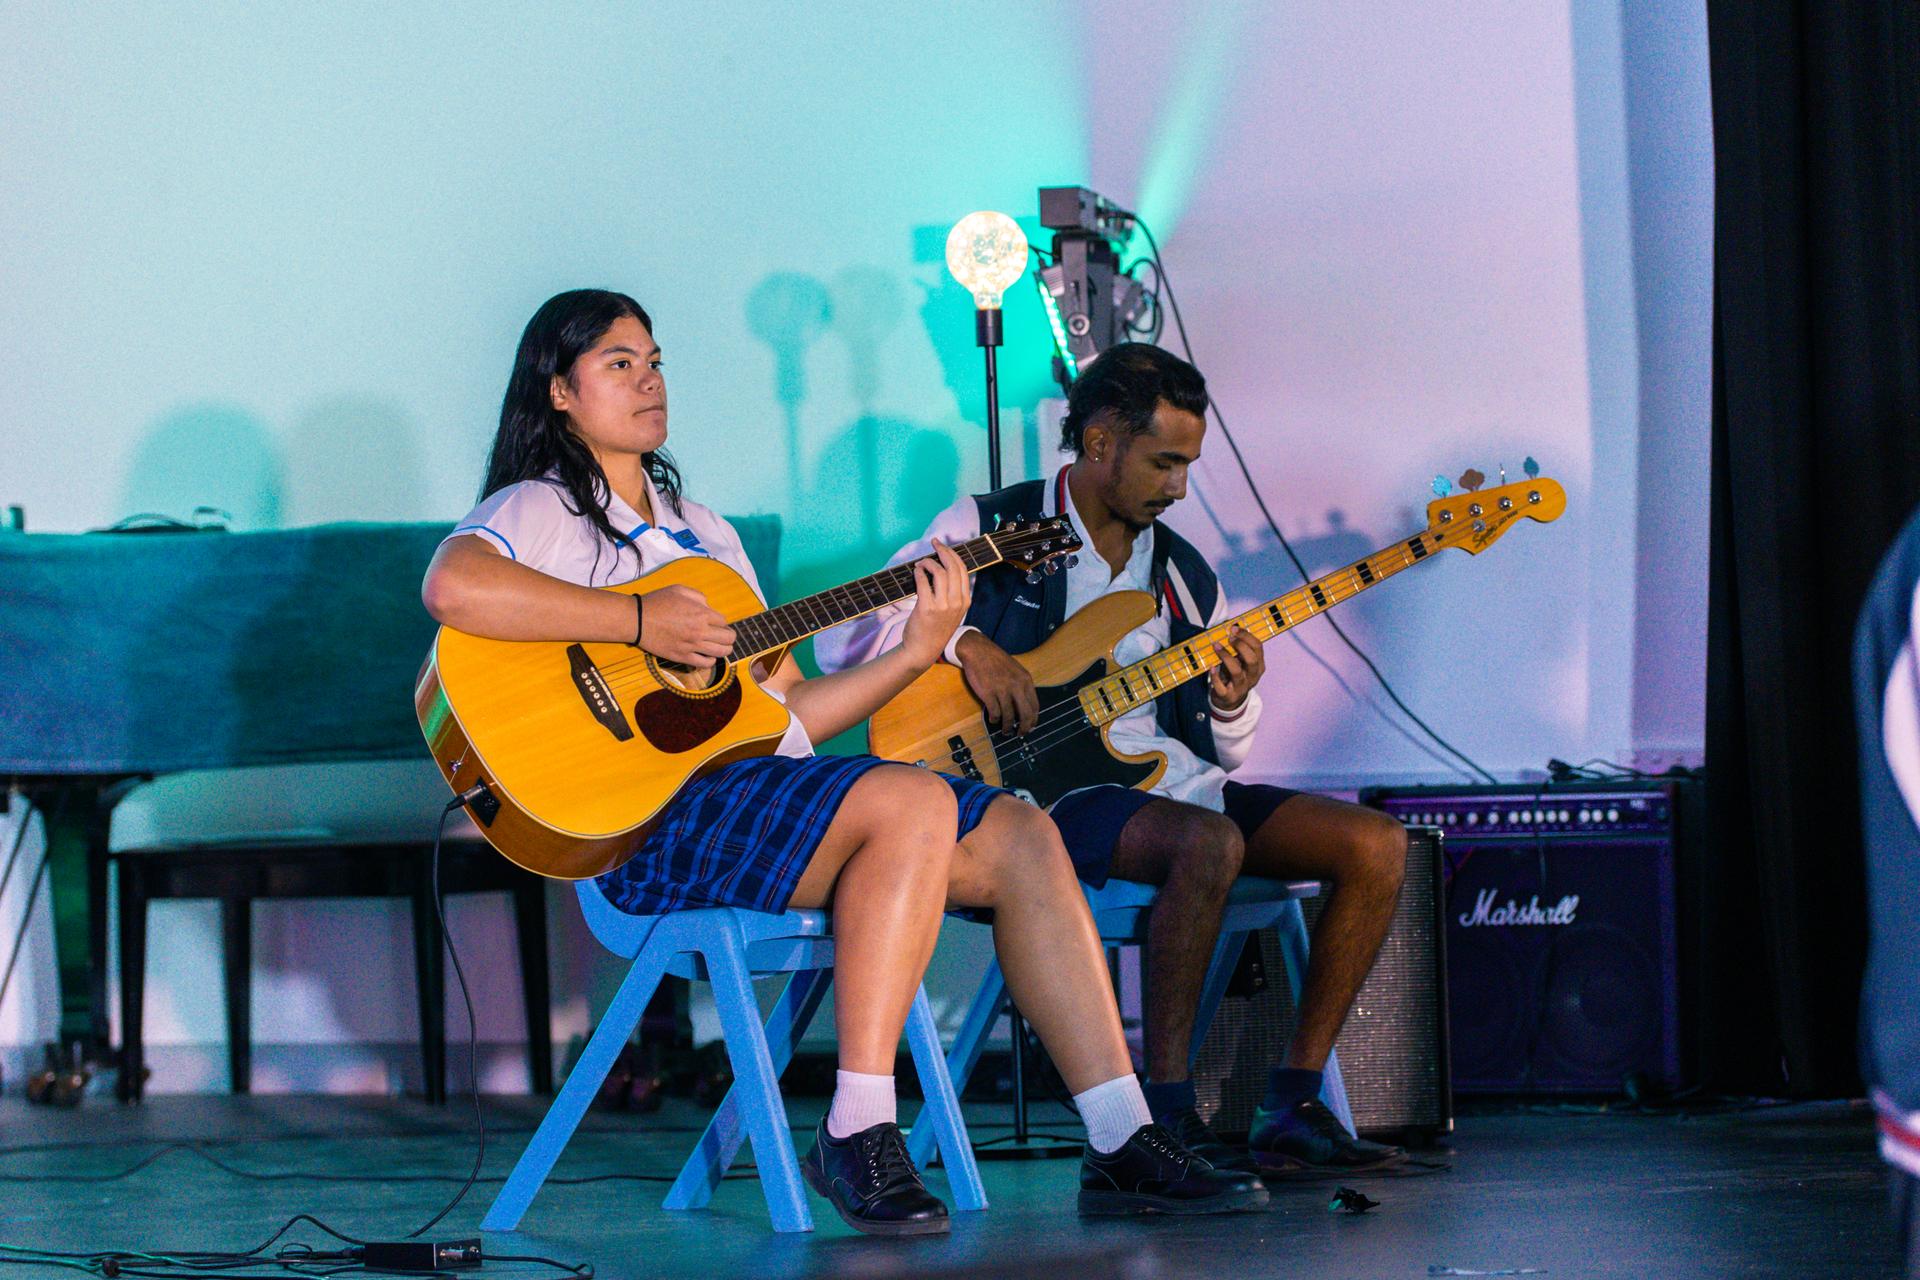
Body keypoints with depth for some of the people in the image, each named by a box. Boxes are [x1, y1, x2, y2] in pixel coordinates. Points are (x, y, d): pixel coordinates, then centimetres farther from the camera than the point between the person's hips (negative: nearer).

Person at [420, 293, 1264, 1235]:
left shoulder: (702, 532, 27)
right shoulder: (543, 512, 2)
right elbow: (452, 587, -24)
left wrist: (917, 650, 8)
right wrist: (641, 622, -21)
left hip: (767, 789, 9)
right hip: (648, 815, -8)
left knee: (1019, 838, -7)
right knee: (912, 801, -30)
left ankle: (1122, 1147, -11)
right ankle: (857, 1135, -27)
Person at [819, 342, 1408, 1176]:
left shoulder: (1182, 574, 18)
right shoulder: (990, 530, 1)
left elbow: (1223, 757, 20)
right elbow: (842, 639, -6)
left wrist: (1230, 707, -2)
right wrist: (961, 641, -20)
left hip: (1173, 781, 7)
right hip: (1048, 793, -7)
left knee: (1376, 846, -11)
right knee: (1210, 843, -36)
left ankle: (1293, 1107, -9)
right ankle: (1166, 1118, -28)